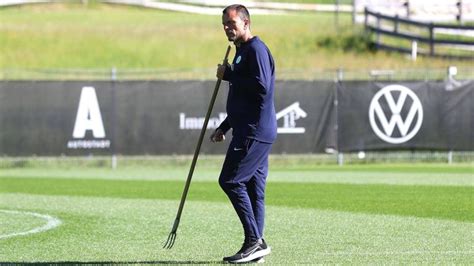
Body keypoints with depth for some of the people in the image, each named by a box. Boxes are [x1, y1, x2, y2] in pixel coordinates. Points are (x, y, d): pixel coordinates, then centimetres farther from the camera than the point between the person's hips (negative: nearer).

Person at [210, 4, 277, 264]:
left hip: (255, 132, -10)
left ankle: (254, 240, -12)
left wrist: (229, 74, -14)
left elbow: (261, 87, -23)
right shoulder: (242, 51, 22)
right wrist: (224, 127, 26)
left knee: (231, 181, -12)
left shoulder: (256, 49, -11)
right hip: (252, 132, 10)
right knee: (252, 187, 8)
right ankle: (256, 244, 8)